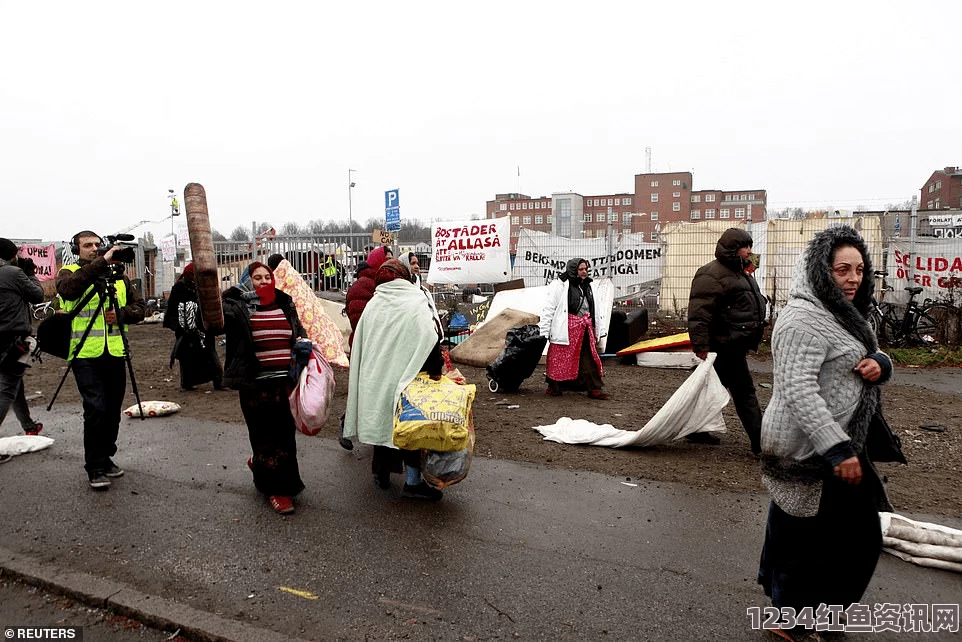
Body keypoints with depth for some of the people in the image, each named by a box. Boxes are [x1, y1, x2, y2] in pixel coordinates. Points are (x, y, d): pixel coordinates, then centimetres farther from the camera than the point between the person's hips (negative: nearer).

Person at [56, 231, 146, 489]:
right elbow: (68, 288, -22)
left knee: (112, 410, 11)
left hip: (115, 353, 4)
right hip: (85, 354, -4)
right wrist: (102, 262, -26)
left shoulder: (117, 274, 14)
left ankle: (106, 458, 27)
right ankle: (95, 468, 0)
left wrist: (122, 314, -8)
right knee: (95, 409, -12)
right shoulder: (69, 272, 3)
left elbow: (140, 308, 13)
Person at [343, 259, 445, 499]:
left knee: (381, 420, 16)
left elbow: (360, 343, 11)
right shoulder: (416, 302, -8)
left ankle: (382, 473, 27)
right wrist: (435, 369, -12)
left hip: (374, 377, 5)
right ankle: (413, 481, 8)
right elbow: (431, 337, -18)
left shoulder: (373, 305, 5)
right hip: (406, 376, -4)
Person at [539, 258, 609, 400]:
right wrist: (544, 331, -9)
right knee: (559, 358, 0)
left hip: (585, 328, 6)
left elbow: (596, 310, 22)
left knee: (589, 359, 4)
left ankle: (595, 389, 8)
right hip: (565, 328, -6)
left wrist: (598, 330, 19)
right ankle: (554, 387, 16)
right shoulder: (559, 285, -5)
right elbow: (549, 308, -6)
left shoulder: (589, 286, 16)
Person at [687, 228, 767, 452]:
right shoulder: (712, 275, -16)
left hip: (734, 347, 10)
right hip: (725, 347, -10)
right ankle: (760, 440, 3)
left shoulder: (738, 273, 20)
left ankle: (696, 430, 25)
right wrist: (702, 349, -27)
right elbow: (698, 315, -23)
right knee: (744, 390, -4)